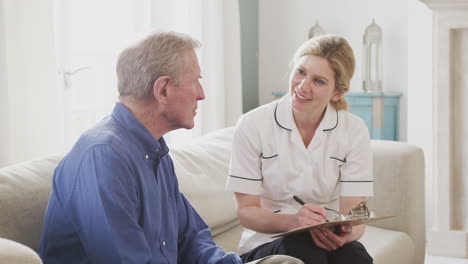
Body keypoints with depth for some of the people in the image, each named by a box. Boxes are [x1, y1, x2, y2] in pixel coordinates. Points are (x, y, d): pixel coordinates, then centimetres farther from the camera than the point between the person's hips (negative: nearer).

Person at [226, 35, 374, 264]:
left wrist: (346, 233, -30)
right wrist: (290, 222, -26)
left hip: (329, 243, 2)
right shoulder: (253, 126, -7)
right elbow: (246, 211, -6)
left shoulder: (354, 131, -2)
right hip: (266, 244, -1)